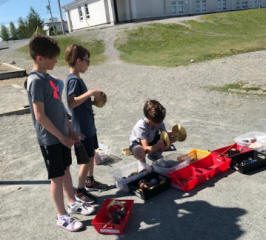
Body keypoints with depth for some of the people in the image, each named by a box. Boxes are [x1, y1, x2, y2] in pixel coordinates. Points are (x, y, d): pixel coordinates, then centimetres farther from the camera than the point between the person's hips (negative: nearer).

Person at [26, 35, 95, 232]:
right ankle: (62, 216, 21)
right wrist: (61, 137, -16)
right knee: (57, 177, 4)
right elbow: (40, 116, -21)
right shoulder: (35, 81, -19)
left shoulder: (48, 78, 8)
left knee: (66, 170, 20)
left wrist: (70, 130, 14)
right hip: (50, 139, -8)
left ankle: (73, 203, 37)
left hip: (62, 135, 8)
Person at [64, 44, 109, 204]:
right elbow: (71, 103, -30)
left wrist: (93, 100, 6)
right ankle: (80, 191, 19)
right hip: (82, 128, -10)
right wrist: (89, 93, -27)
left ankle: (90, 181, 38)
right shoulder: (74, 80, -20)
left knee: (92, 155, 21)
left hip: (89, 126, 10)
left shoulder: (77, 79, 10)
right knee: (86, 160, 2)